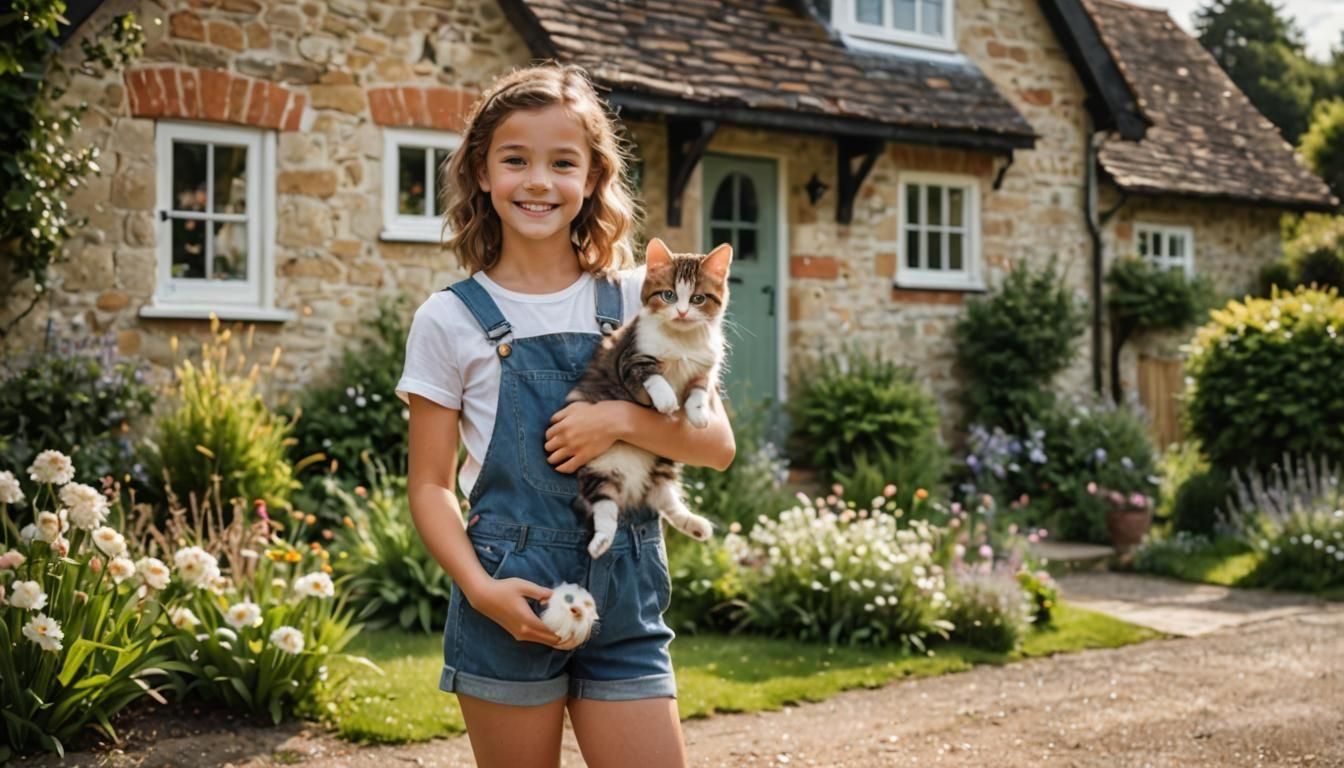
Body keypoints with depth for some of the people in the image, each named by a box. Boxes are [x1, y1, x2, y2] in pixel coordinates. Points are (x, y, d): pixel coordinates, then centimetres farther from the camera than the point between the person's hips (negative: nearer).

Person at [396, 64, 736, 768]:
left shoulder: (637, 300, 3)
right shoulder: (451, 319, -1)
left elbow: (716, 443, 2)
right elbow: (430, 483, 0)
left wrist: (621, 419, -15)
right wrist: (479, 587, -15)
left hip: (625, 598, 2)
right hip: (511, 602, -1)